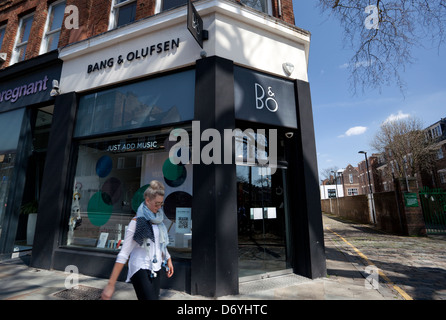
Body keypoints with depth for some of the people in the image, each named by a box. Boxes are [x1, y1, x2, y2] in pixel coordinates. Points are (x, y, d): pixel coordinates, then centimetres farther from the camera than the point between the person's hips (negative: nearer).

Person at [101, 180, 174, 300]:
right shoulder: (137, 222, -14)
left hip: (155, 269, 7)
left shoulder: (157, 220, 6)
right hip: (140, 269, -6)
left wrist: (168, 260, 20)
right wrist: (111, 284, -18)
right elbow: (123, 254, -17)